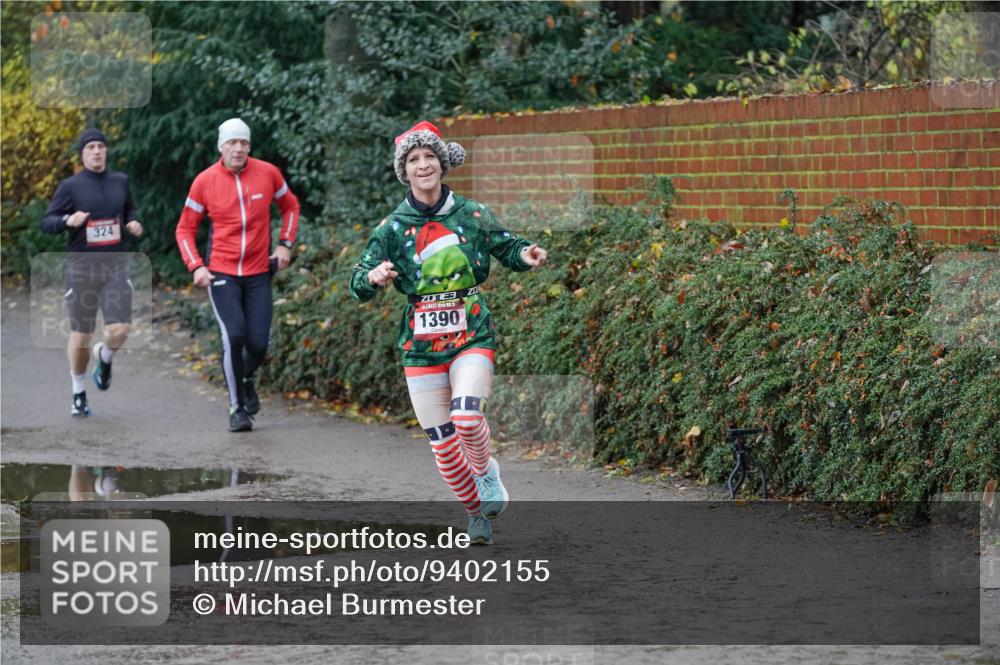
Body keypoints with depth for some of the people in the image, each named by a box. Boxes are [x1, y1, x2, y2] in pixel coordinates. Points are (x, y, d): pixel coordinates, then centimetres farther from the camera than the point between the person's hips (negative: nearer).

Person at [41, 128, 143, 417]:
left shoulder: (120, 181, 8)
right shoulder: (70, 186, -3)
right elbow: (46, 223, -3)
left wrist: (134, 222, 3)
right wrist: (68, 220, -23)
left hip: (117, 264, 2)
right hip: (81, 266, -2)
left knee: (119, 331, -13)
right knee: (80, 335, 4)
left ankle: (105, 356, 25)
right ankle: (79, 394, 25)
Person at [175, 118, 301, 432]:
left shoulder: (268, 173, -2)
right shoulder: (205, 181, -5)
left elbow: (290, 206, 17)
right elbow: (185, 229, 5)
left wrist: (285, 243, 5)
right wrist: (196, 266, -8)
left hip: (259, 273, 2)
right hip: (221, 273, -2)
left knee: (258, 343, -3)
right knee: (233, 335, -18)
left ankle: (246, 380, 33)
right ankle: (237, 407, -3)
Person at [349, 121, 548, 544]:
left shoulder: (472, 215, 0)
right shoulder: (392, 229, 0)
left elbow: (506, 247, 14)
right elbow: (359, 288, -1)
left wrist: (526, 255, -9)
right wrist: (372, 277, -24)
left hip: (471, 334, -2)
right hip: (421, 344, 2)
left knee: (467, 415, -26)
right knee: (441, 442, 4)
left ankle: (486, 472, 6)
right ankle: (476, 512, 25)